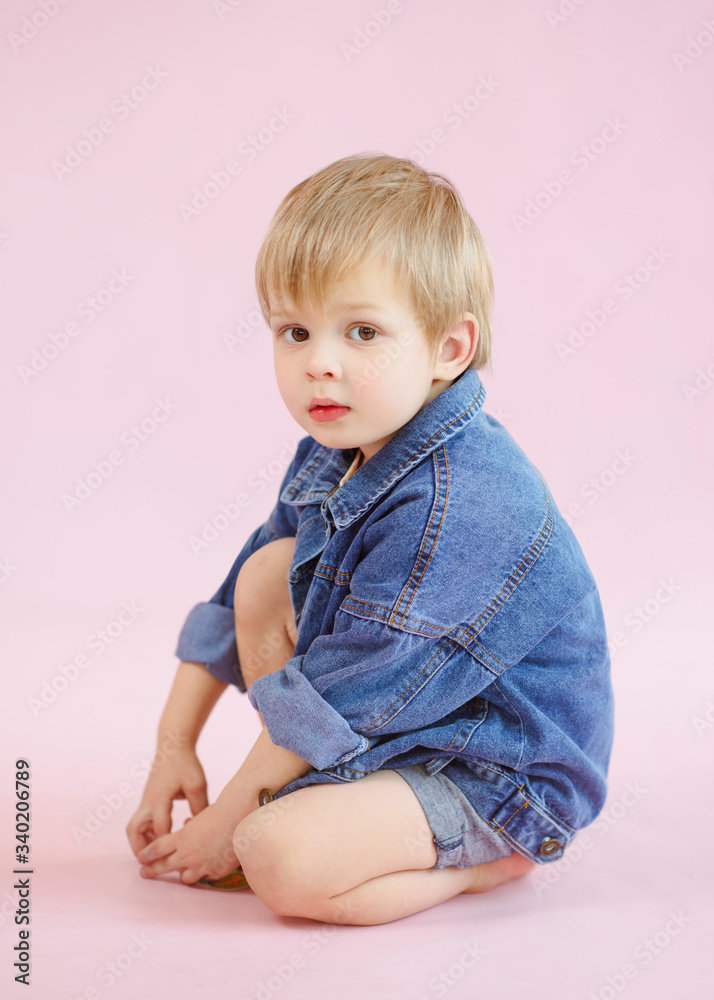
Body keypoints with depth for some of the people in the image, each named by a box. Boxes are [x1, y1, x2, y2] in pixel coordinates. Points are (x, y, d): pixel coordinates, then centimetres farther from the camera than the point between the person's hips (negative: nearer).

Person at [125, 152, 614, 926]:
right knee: (268, 572, -3)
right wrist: (175, 745, 6)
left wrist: (229, 820, -16)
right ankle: (319, 795, 3)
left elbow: (348, 691, -26)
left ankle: (489, 861, -2)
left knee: (282, 860, -27)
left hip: (504, 773, -9)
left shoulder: (452, 504, -30)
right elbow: (233, 605, 9)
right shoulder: (332, 457, -1)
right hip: (401, 716, 9)